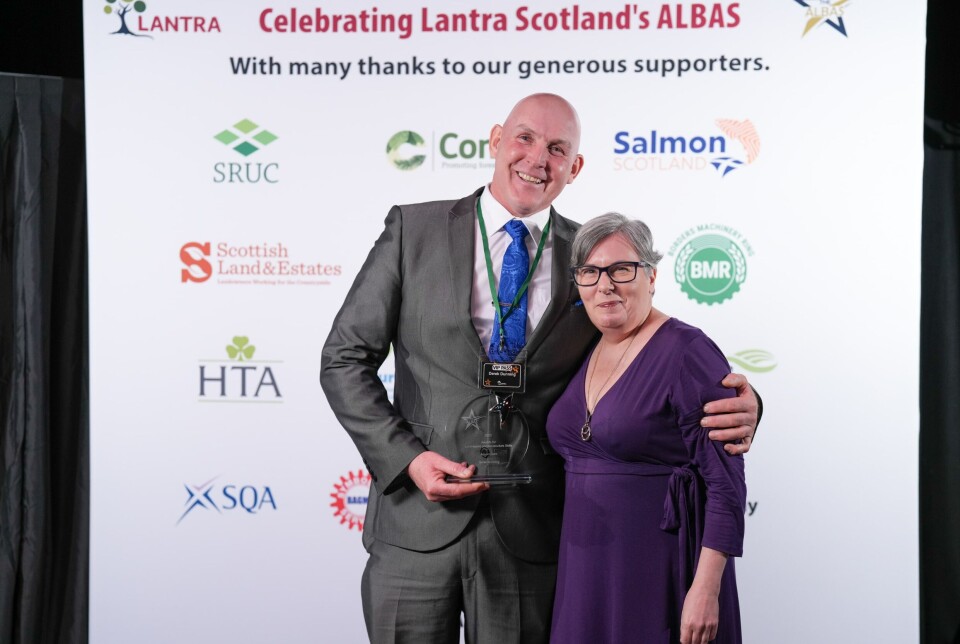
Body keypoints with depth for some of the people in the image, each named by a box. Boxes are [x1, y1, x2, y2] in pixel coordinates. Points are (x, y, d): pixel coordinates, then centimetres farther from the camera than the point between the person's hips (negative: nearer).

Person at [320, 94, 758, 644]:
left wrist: (735, 409, -16)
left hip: (531, 535, 1)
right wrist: (407, 457, -10)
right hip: (418, 523, 0)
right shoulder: (414, 229, 1)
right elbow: (345, 359, 2)